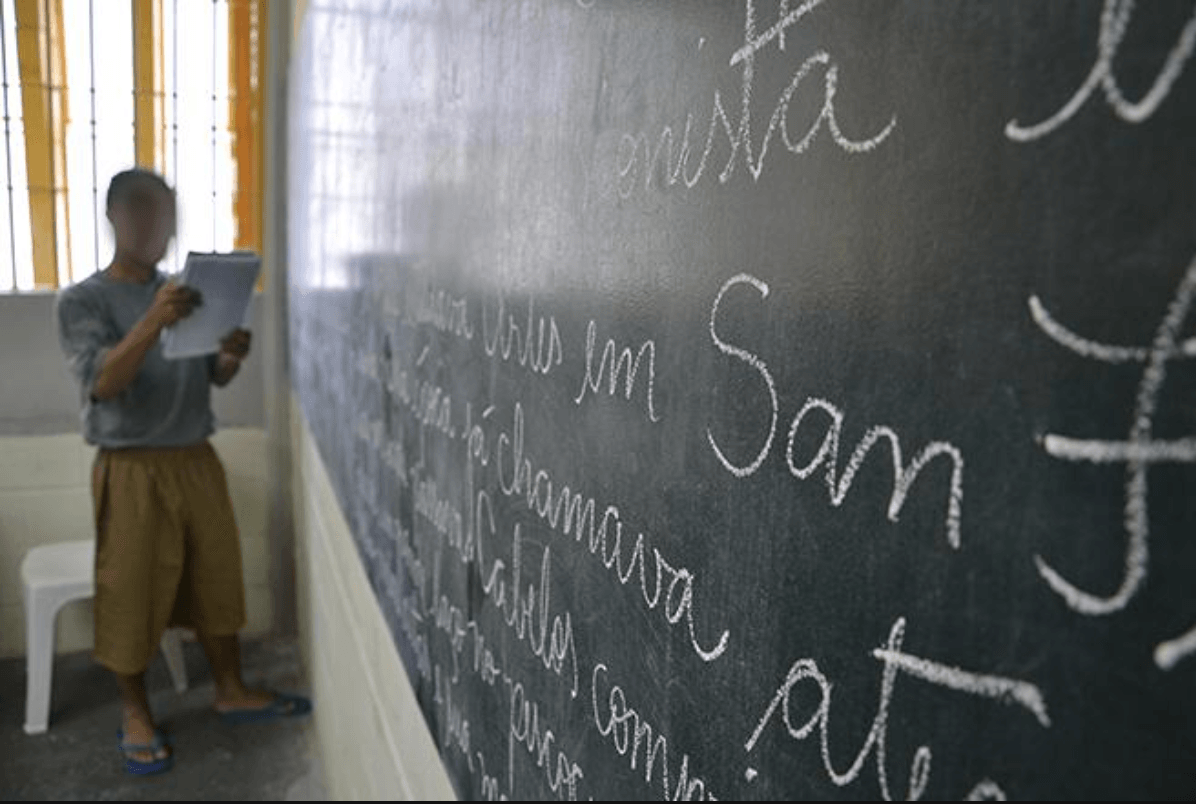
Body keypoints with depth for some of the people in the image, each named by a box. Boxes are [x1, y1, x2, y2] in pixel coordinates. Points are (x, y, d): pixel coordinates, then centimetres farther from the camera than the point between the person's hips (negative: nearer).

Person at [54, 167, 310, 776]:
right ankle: (135, 713, 26)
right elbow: (101, 384, -21)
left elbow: (215, 378, 7)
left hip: (197, 461, 5)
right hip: (132, 471, -5)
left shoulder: (186, 292, 7)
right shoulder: (81, 300, -8)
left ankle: (231, 691, 30)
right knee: (131, 590, 6)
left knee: (216, 577, 13)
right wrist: (152, 324, -36)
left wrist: (231, 356, -17)